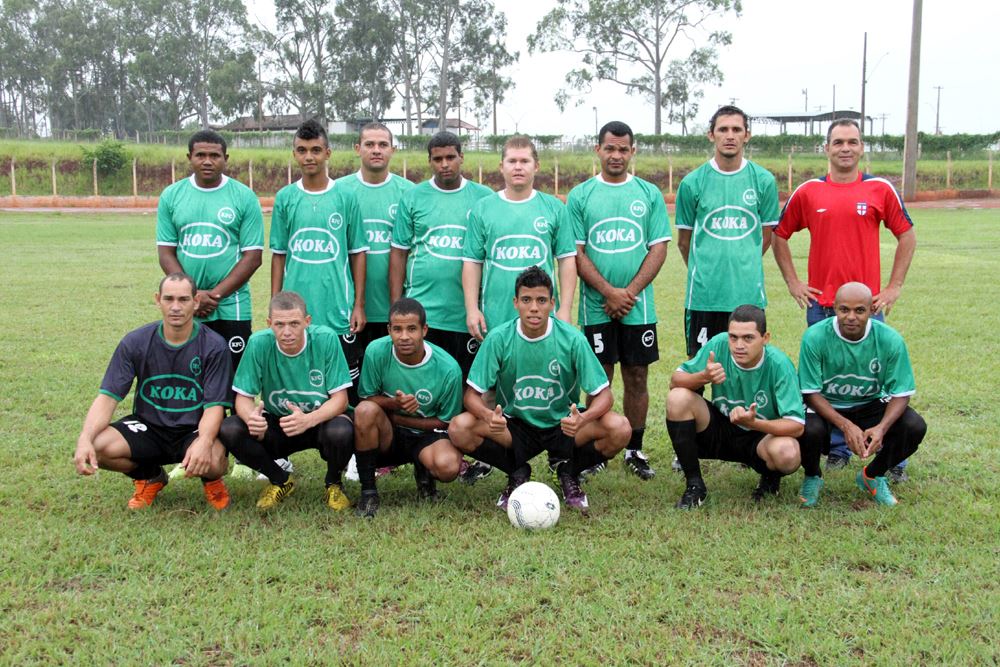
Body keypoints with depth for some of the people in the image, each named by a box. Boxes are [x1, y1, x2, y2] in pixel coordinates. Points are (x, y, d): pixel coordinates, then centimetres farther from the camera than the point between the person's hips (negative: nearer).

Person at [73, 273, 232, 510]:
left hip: (194, 430, -2)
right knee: (99, 448, -26)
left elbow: (214, 405, -15)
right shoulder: (135, 342, -6)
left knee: (213, 461, -36)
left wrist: (204, 441, -38)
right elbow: (108, 396, -10)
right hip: (148, 427, 3)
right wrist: (85, 439, -29)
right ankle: (150, 477, 8)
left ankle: (212, 480, 7)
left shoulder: (214, 346, -11)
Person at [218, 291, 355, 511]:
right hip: (276, 423, 2)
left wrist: (308, 420, -38)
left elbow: (340, 398, -18)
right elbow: (244, 397, -10)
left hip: (321, 420, -2)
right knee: (228, 430, -23)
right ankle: (280, 480, 5)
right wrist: (251, 417, -35)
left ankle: (334, 483, 1)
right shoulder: (259, 343, -16)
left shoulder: (326, 339, -20)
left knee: (340, 431, -36)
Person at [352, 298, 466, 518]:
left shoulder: (448, 368, -18)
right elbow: (367, 398, -4)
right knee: (366, 410, -32)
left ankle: (424, 472, 7)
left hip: (427, 436, -1)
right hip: (387, 436, 1)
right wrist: (394, 404, -27)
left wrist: (395, 417, -15)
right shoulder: (376, 351, -15)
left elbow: (446, 421, -7)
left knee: (448, 466, -34)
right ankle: (368, 490, -16)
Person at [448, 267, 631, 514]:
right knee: (459, 428, -27)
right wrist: (489, 416, -34)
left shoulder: (572, 338, -14)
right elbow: (473, 394, -10)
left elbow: (603, 394, -12)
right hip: (514, 427, 0)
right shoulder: (499, 338, -13)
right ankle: (517, 473, 2)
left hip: (564, 427, 0)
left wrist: (583, 418, -35)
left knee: (620, 429, -28)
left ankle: (568, 472, 4)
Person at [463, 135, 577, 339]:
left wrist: (565, 309, -2)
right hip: (494, 320, 0)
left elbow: (566, 260, 4)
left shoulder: (554, 208, 4)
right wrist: (472, 309, -2)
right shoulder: (482, 209, 5)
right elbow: (472, 262, 5)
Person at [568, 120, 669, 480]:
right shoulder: (580, 195, 3)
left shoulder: (649, 194, 6)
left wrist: (630, 292, -10)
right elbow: (576, 253, -1)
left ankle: (635, 450, 16)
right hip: (596, 307, -1)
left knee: (637, 378, 6)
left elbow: (659, 248, 1)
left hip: (639, 306, 1)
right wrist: (609, 292, -12)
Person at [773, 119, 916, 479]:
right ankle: (837, 450, 22)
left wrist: (894, 286, 3)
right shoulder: (808, 191, 3)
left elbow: (906, 235, 8)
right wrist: (792, 281, 6)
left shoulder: (880, 189, 1)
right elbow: (779, 235, 12)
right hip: (820, 303, 1)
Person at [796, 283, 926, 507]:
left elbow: (901, 393, -13)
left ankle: (873, 476, 8)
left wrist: (881, 428, -33)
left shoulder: (890, 339, -18)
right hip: (825, 405, -2)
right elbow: (811, 393, -19)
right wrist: (845, 425, -33)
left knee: (915, 427, -22)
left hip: (870, 404, 2)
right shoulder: (815, 337, -22)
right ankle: (812, 476, 3)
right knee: (809, 430, -35)